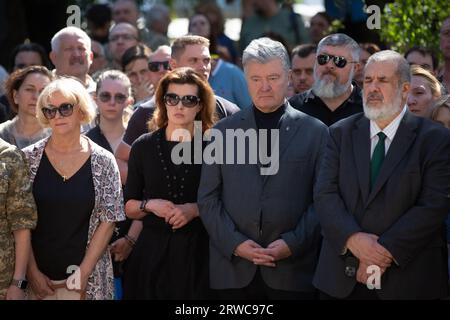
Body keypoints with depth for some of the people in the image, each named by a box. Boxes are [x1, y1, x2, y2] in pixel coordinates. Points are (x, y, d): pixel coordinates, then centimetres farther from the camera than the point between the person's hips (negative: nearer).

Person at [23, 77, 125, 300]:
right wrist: (32, 273, -8)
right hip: (37, 279, 0)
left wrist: (84, 272, -9)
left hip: (86, 280, 0)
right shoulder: (29, 158, -1)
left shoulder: (103, 162, -1)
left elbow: (108, 221, -2)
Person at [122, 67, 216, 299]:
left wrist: (196, 209, -14)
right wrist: (149, 205, -10)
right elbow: (128, 207, 9)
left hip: (197, 252, -1)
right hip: (152, 248, 1)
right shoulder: (143, 147, 5)